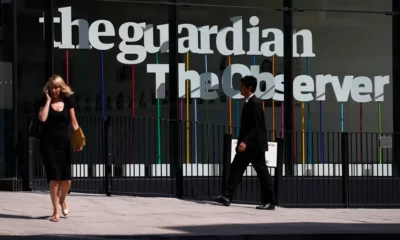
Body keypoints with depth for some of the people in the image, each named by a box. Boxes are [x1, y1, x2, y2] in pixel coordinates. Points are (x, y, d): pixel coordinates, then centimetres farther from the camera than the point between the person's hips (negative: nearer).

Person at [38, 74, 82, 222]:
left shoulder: (67, 102, 5)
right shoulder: (45, 102, 1)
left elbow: (74, 122, 5)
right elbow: (42, 118, -17)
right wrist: (48, 100, -12)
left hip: (64, 143, 2)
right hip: (48, 143, -2)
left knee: (66, 179, 0)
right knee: (54, 177, -7)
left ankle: (62, 200, 33)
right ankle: (55, 211, 2)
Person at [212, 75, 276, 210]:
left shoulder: (255, 103, -16)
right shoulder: (248, 103, 13)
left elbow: (257, 127, -22)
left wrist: (245, 141, -28)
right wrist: (242, 141, 20)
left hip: (255, 145, -10)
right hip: (246, 144, 10)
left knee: (262, 172, -4)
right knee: (236, 168, 4)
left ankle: (269, 202, 1)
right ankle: (227, 197, 3)